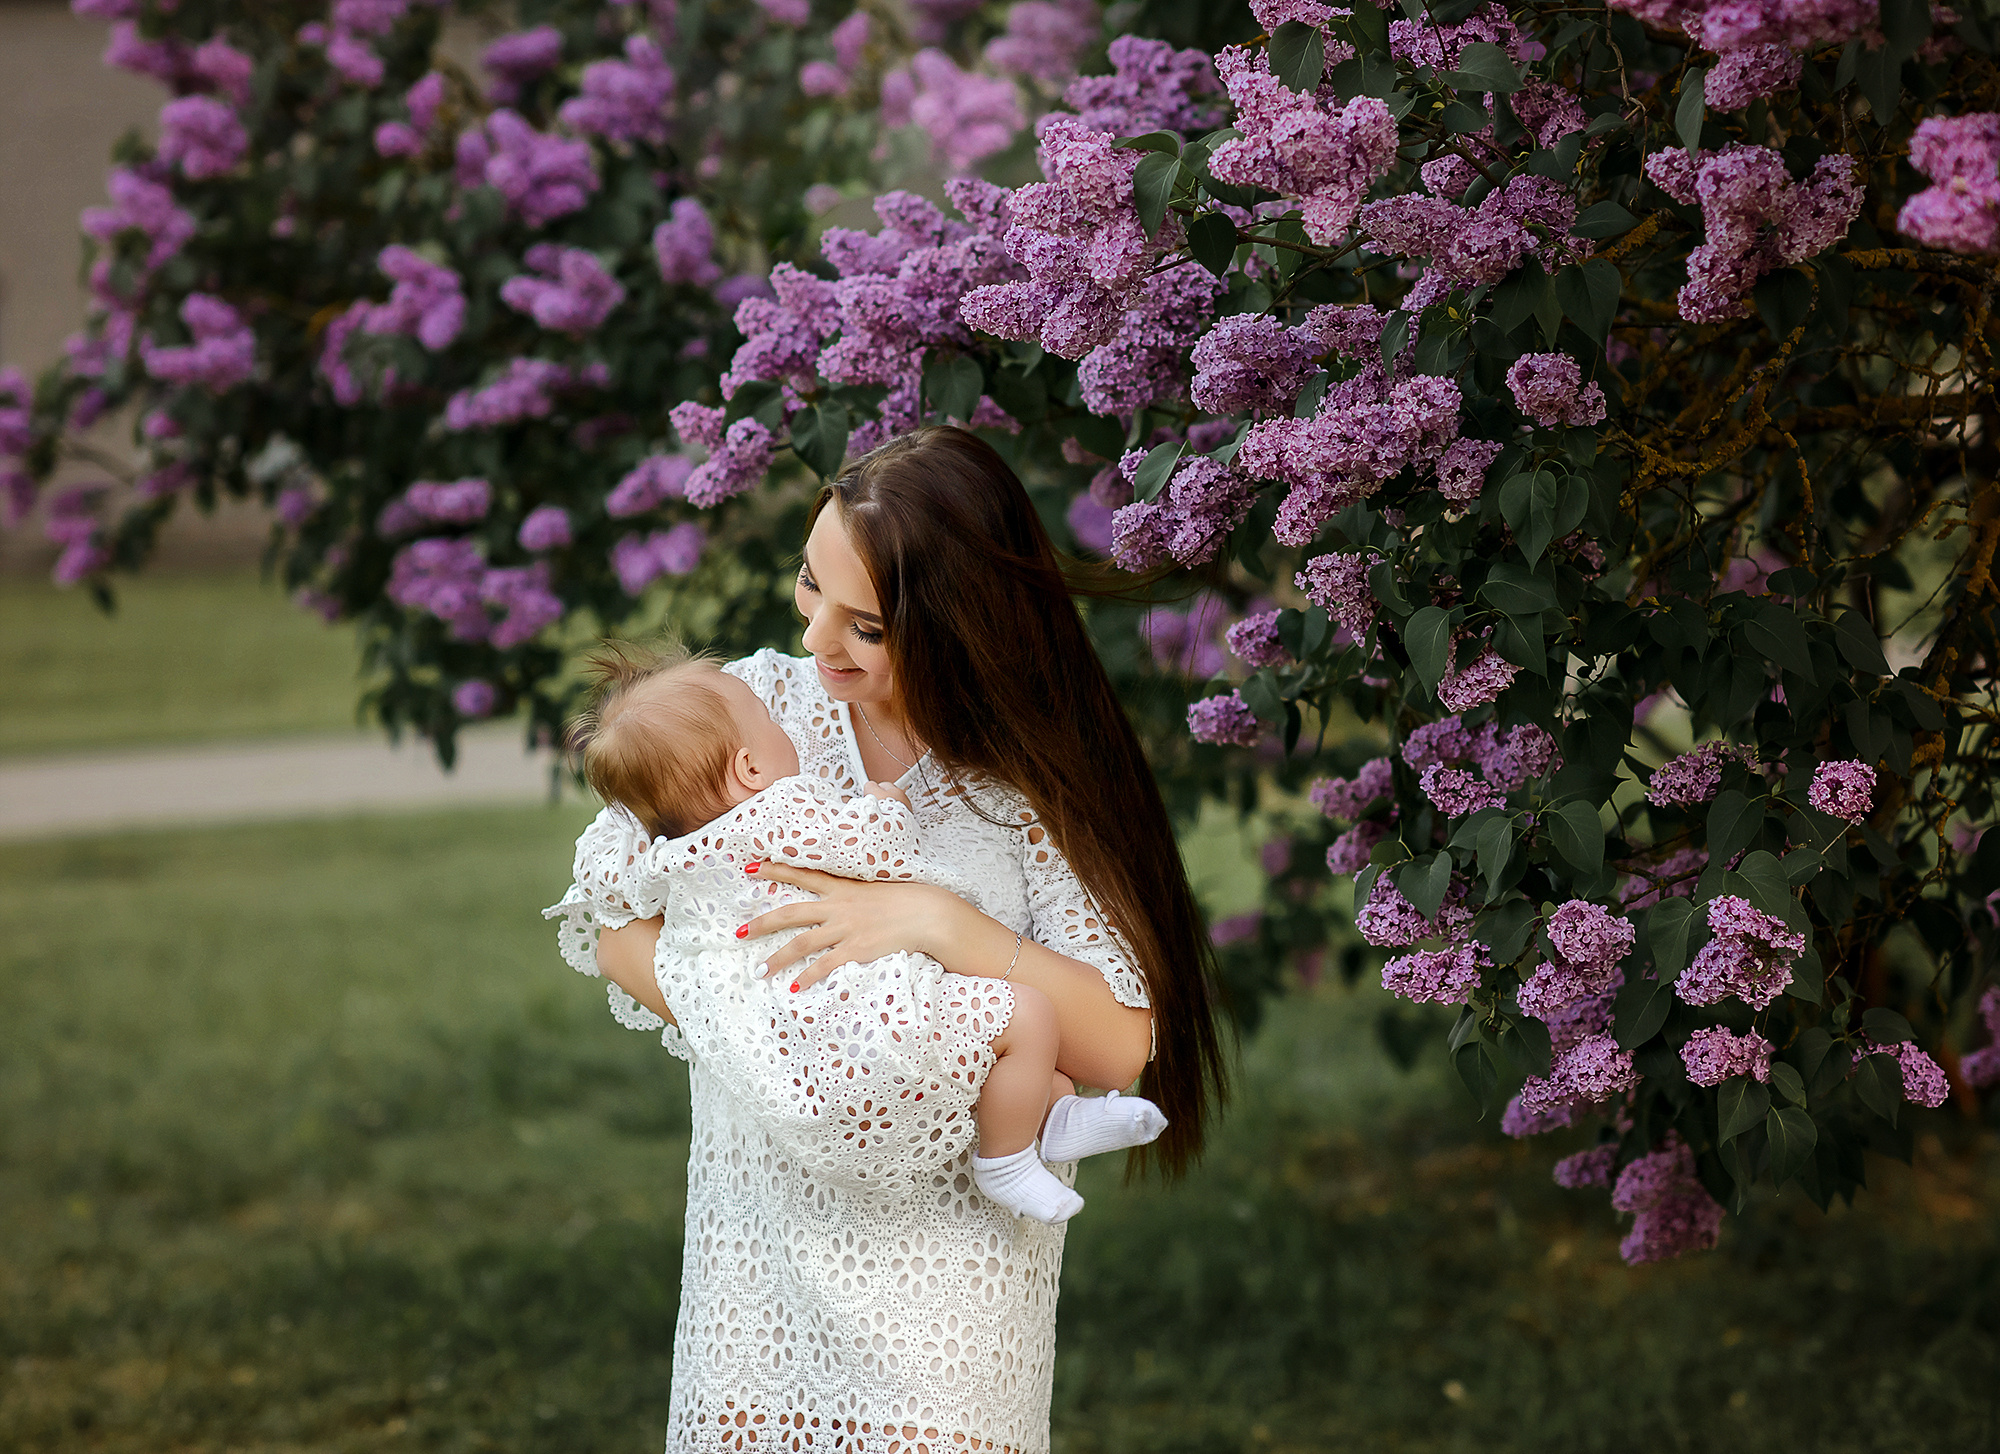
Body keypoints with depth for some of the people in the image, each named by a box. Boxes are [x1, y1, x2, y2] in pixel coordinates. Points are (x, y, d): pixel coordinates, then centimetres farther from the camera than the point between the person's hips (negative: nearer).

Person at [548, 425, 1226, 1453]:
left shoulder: (1035, 785, -6)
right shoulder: (756, 703, 2)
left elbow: (1117, 1048, -12)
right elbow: (608, 912, 1)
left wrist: (940, 923, -23)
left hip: (949, 1244, -2)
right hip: (758, 1235, 3)